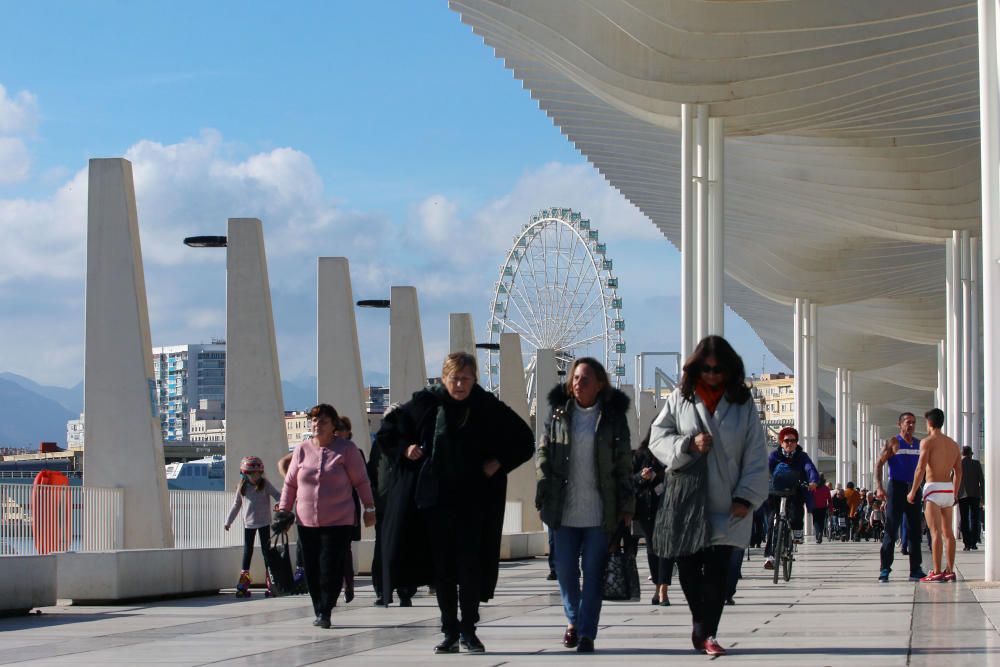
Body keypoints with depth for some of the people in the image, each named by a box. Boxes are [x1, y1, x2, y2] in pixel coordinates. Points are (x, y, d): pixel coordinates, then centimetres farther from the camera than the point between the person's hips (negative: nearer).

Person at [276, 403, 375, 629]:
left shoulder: (346, 449, -1)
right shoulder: (302, 449, 7)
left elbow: (361, 481, 4)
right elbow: (290, 483, 13)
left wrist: (369, 508, 5)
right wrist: (284, 511, 9)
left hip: (339, 523, -3)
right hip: (306, 523, 3)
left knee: (331, 570, -10)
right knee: (312, 571, 4)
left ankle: (325, 612, -1)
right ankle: (320, 612, 15)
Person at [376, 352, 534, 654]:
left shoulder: (488, 408, -1)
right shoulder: (426, 403, 0)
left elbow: (524, 440, 9)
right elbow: (387, 431, 13)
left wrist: (499, 462, -2)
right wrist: (405, 449, -3)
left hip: (473, 501, -1)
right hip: (434, 498, 1)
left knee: (471, 566, -4)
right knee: (443, 568, 4)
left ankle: (468, 630, 8)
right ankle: (450, 633, 11)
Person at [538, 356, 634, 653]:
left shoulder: (613, 414, 1)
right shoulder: (559, 411, 6)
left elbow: (624, 463, 2)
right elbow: (544, 451, 9)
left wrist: (626, 505, -3)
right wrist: (545, 488, -2)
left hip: (600, 509, -2)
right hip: (565, 507, 2)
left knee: (593, 570, -1)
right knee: (565, 569, 6)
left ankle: (586, 632, 5)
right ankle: (573, 620, 28)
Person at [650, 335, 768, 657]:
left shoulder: (743, 404, 4)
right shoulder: (680, 399, 5)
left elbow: (755, 455, 2)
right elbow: (657, 438, 4)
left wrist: (746, 497, -5)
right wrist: (688, 445, -14)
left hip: (726, 506, -1)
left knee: (717, 572, -3)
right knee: (688, 567, 4)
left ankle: (708, 634, 3)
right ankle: (699, 619, 26)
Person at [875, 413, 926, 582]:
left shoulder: (919, 444, 13)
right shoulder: (893, 443, -3)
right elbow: (879, 464, -8)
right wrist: (879, 487, -20)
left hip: (913, 489, 5)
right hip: (896, 487, -5)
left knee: (915, 530, 5)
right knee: (891, 529, -6)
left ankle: (915, 570, 10)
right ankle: (885, 569, -4)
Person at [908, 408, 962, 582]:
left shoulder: (927, 441, -7)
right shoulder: (953, 444, 14)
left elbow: (920, 469, -13)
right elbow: (958, 472, 17)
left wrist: (913, 492, -6)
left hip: (933, 489, -7)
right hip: (948, 489, 7)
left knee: (935, 532, -9)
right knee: (948, 531, 10)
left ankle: (937, 572, -13)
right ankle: (950, 571, 10)